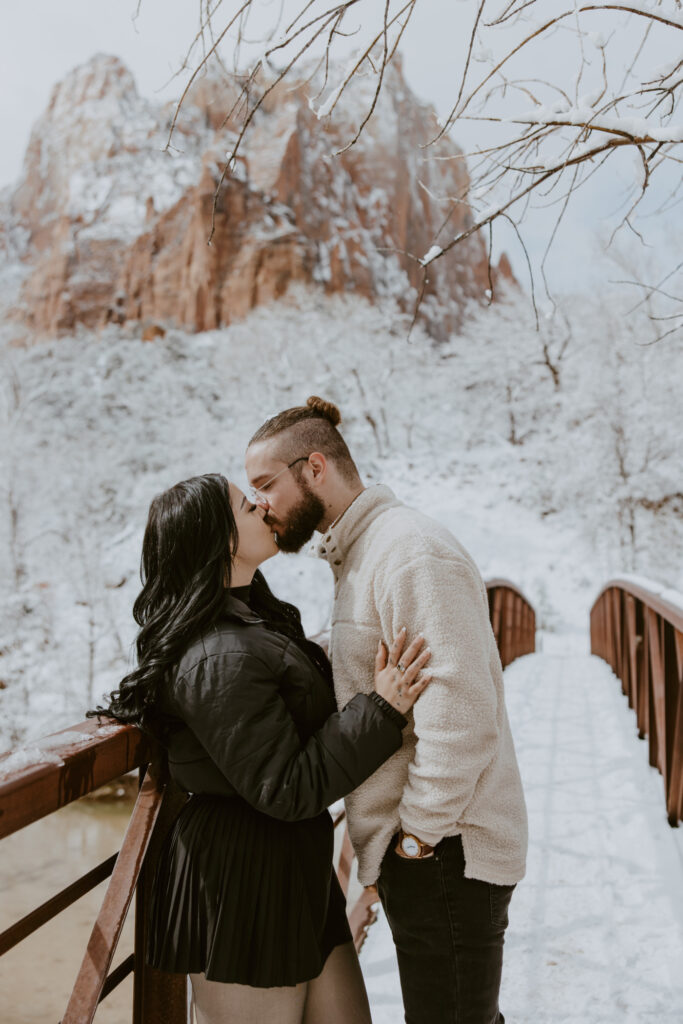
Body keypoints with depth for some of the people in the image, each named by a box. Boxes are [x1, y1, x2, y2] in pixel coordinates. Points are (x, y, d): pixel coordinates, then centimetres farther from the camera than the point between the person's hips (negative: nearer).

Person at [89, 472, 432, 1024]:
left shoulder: (251, 621, 8)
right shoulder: (219, 659, -25)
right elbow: (285, 791, -24)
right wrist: (382, 709, -23)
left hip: (294, 869, 10)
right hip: (242, 881, -9)